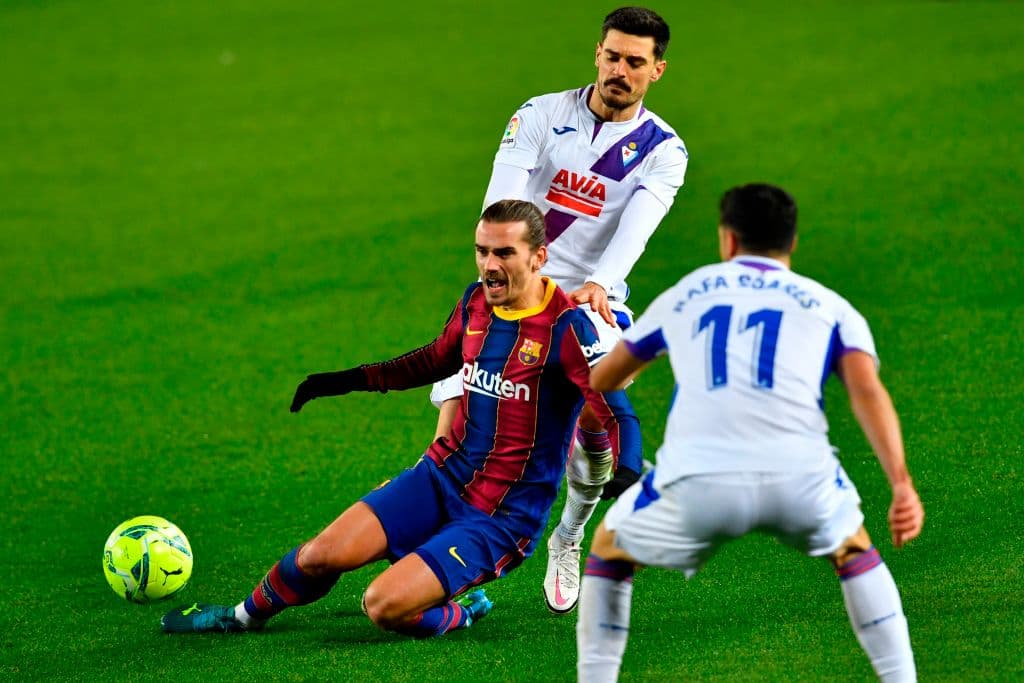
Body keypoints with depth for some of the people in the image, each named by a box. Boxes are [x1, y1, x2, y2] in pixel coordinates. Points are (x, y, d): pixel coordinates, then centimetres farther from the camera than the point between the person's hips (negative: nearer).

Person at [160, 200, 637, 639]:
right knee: (323, 555, -6)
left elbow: (615, 416, -22)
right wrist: (350, 380, 23)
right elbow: (436, 360, 24)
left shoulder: (565, 328, -18)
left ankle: (460, 614, 9)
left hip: (504, 516, -6)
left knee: (384, 606, -22)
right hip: (441, 476, 6)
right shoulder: (476, 302, 3)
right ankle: (246, 614, 23)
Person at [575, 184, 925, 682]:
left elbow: (601, 379, 41)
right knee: (853, 550, 33)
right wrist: (902, 484, -7)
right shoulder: (830, 307, 22)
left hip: (698, 482, 0)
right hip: (800, 477, 0)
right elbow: (867, 391, 2)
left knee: (610, 546, 29)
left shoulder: (685, 293, 28)